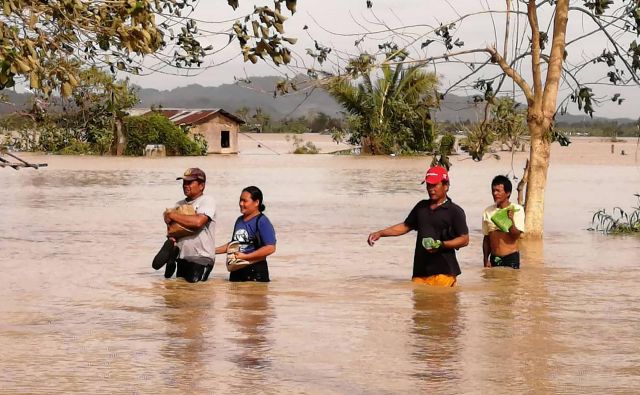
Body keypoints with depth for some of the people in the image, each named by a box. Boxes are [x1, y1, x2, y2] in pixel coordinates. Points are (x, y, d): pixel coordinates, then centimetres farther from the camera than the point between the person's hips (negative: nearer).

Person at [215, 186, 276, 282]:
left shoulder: (262, 222, -11)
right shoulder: (239, 220, 13)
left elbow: (270, 248, -19)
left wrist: (245, 256, -20)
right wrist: (214, 250, 16)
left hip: (255, 271, -8)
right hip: (237, 271, 8)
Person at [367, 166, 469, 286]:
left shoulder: (454, 211, 0)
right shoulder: (421, 207, 19)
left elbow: (464, 239, -3)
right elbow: (406, 226, 28)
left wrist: (442, 245, -17)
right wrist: (380, 233, 18)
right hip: (420, 272, 6)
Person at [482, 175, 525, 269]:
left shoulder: (516, 209, -6)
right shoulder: (488, 212, 6)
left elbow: (516, 235, -11)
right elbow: (486, 238, 11)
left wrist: (511, 220, -28)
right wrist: (486, 260, 6)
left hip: (511, 258, -4)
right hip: (494, 259, 4)